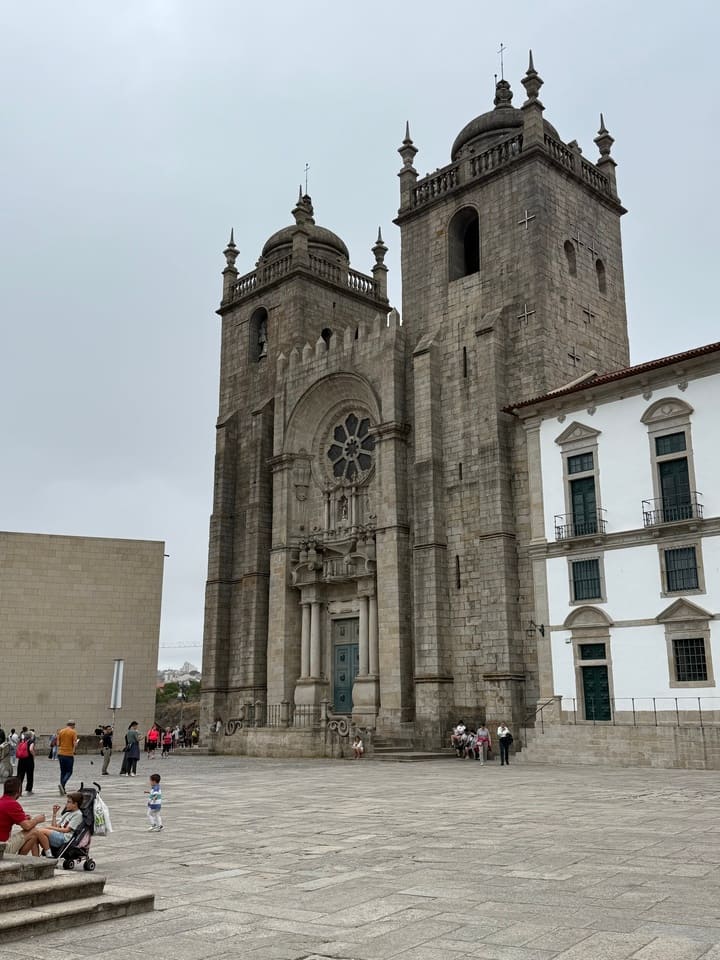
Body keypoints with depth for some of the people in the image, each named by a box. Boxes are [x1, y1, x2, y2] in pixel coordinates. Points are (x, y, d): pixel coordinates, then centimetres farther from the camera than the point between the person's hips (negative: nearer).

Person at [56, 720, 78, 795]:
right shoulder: (73, 732, -8)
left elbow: (58, 744, 7)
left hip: (61, 754, 5)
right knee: (69, 772, 5)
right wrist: (77, 742, 10)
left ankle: (63, 789, 13)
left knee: (63, 772, 14)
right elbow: (75, 744, -12)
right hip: (69, 754, -5)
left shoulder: (61, 732, 6)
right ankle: (62, 784, -19)